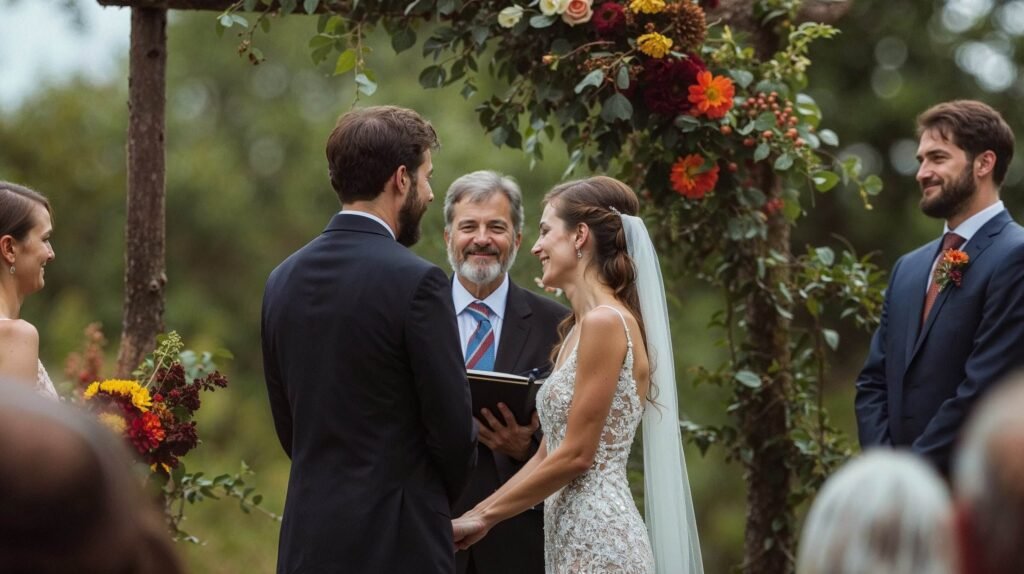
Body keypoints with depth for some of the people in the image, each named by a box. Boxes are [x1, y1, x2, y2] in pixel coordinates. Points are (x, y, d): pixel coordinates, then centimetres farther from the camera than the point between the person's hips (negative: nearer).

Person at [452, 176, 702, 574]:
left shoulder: (604, 321, -13)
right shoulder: (579, 327, 15)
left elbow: (576, 455, -14)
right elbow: (547, 455, 16)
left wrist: (486, 516, -6)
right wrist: (474, 516, 11)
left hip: (598, 542, -9)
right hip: (577, 540, 9)